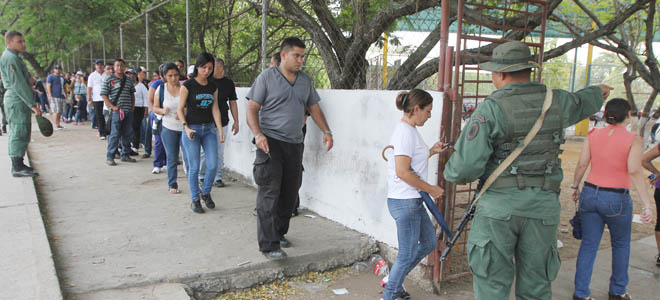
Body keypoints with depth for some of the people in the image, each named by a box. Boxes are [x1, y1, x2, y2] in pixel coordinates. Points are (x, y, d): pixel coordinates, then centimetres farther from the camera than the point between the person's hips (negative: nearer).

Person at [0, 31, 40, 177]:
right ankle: (17, 167, -8)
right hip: (17, 100, -10)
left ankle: (18, 164, 20)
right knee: (18, 132, -9)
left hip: (20, 100, 10)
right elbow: (18, 84, -19)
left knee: (23, 133, 13)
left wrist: (31, 102, 18)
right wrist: (32, 104, -21)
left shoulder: (13, 57, 21)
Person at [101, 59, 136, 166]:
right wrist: (113, 107, -14)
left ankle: (125, 155, 23)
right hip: (116, 111, -5)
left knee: (127, 134, 11)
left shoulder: (129, 80, 12)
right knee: (115, 134, -6)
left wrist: (132, 106, 12)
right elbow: (104, 95, -6)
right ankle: (109, 157, 2)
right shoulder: (109, 79, -4)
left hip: (128, 111, 6)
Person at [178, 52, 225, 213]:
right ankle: (194, 200, 14)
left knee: (213, 165, -2)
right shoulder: (188, 85, -5)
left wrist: (220, 130, 0)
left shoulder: (213, 87, 8)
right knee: (194, 167, 0)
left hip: (209, 129, 4)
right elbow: (180, 109, -4)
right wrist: (186, 128, -15)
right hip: (192, 129, -4)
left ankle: (205, 193, 22)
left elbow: (215, 109, 7)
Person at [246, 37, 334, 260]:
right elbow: (252, 109, -5)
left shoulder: (305, 80, 14)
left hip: (295, 143, 6)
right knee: (269, 193, -9)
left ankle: (279, 233, 27)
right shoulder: (267, 77, -2)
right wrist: (258, 134, -20)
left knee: (290, 193, 11)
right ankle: (269, 245, -7)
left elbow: (314, 108, 20)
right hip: (271, 142, -6)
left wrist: (326, 131, 6)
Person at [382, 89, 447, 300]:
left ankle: (393, 280, 29)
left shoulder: (409, 130, 13)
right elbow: (403, 172, -24)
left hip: (412, 201, 10)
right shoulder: (405, 132, -18)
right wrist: (430, 189, -15)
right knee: (407, 255, 1)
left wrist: (431, 152, 14)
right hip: (406, 201, -10)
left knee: (430, 243, 20)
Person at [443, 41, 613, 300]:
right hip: (543, 205, 4)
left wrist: (453, 173, 6)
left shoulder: (490, 109, -12)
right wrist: (597, 93, 53)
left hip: (500, 204, -4)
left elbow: (465, 165, -18)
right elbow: (582, 103, 30)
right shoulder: (556, 101, 4)